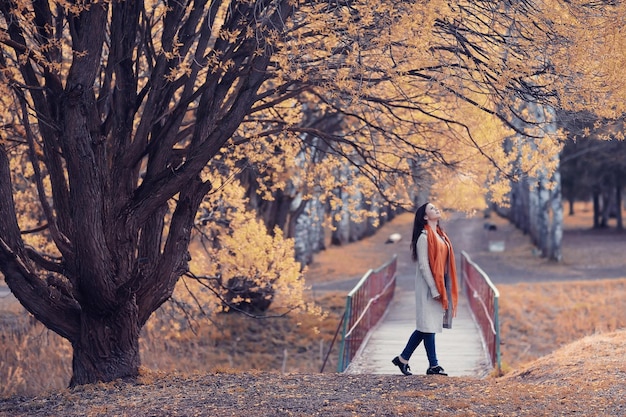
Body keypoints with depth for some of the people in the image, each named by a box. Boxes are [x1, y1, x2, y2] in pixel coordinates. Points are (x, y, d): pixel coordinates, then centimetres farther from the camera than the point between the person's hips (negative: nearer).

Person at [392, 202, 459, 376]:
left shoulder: (440, 235, 15)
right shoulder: (424, 236, -11)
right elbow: (423, 265, -15)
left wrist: (444, 288, 13)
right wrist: (434, 289, -18)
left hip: (440, 284, 9)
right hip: (428, 285, -9)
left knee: (427, 325, 8)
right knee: (428, 324, -3)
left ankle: (403, 359, 14)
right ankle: (433, 365, 0)